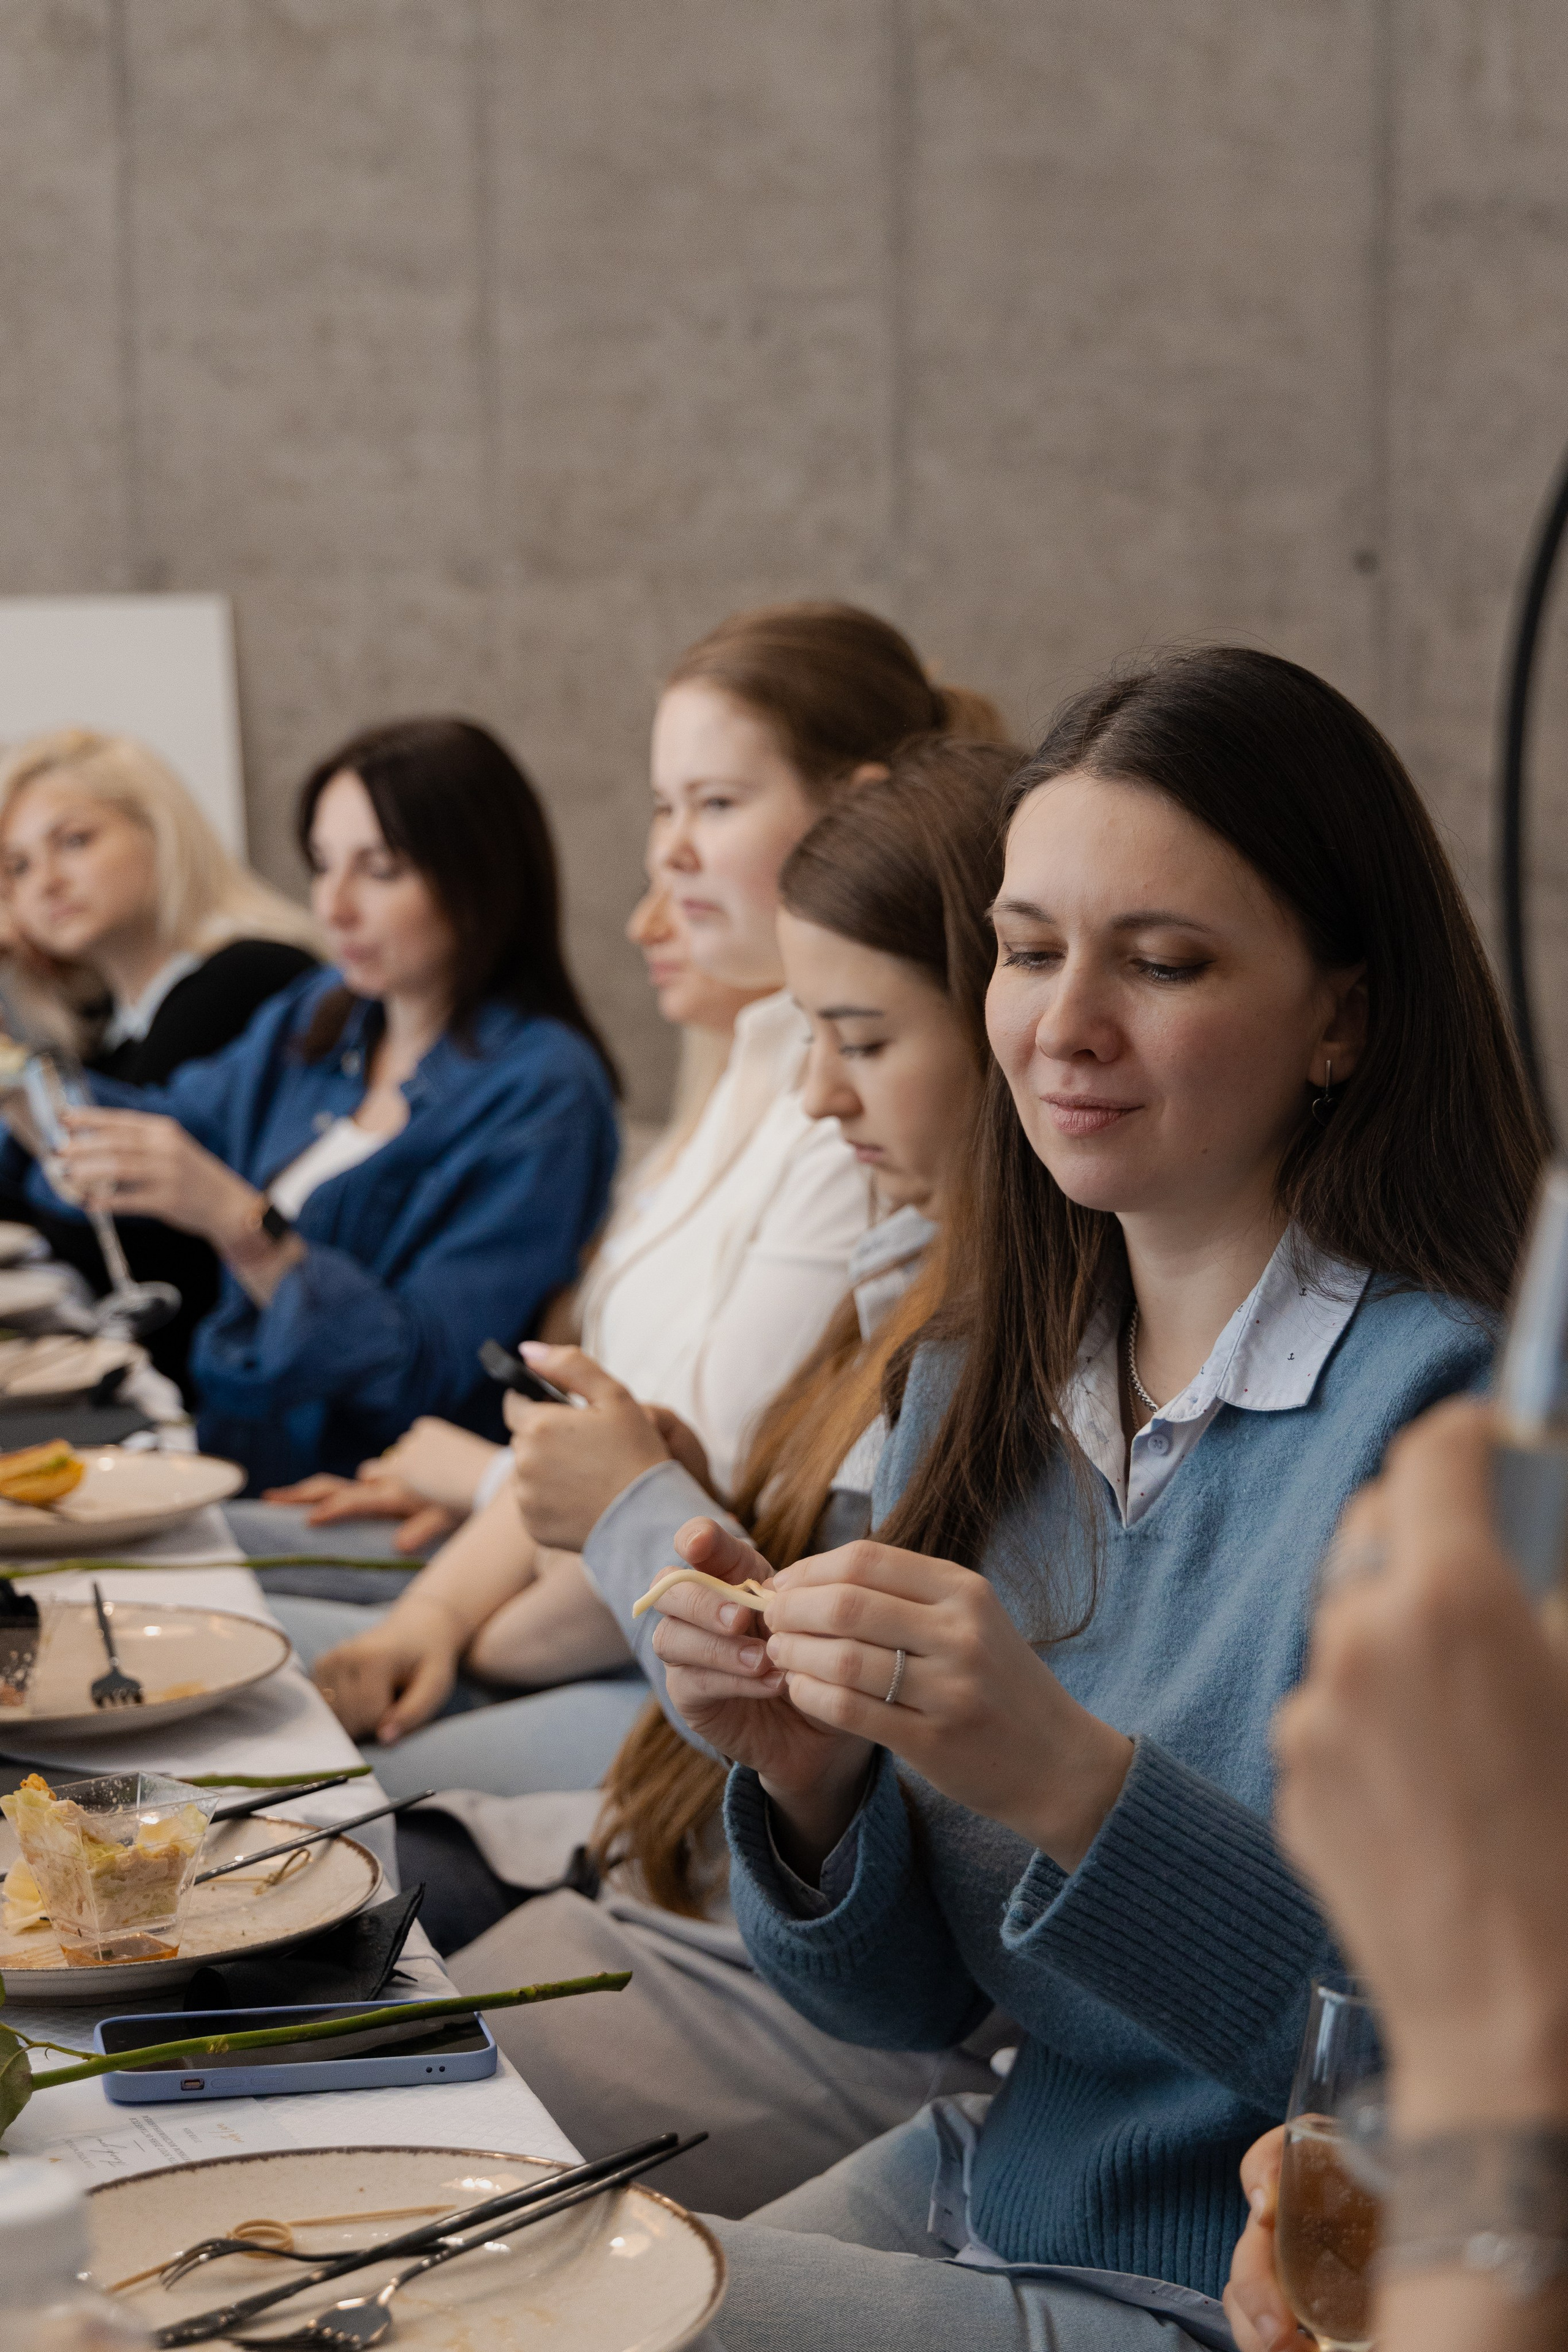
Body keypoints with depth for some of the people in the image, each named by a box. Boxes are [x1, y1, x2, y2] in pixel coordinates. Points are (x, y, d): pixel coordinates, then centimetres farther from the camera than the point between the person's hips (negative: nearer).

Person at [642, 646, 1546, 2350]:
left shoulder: (1447, 1416, -20)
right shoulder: (977, 1376, 2)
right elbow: (909, 1998, 6)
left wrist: (1070, 1779, -33)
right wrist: (807, 1770, -14)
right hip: (980, 2192, 6)